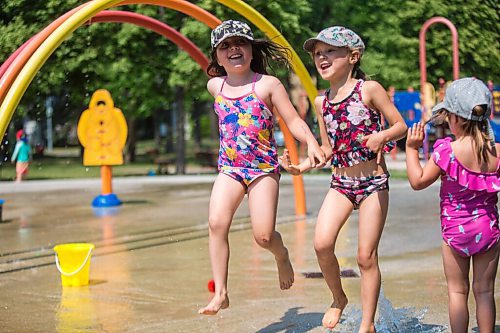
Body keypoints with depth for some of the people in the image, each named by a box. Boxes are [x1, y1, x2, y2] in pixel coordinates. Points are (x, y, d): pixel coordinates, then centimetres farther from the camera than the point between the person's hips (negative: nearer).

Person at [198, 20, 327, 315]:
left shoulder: (268, 84, -3)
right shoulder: (215, 86, 8)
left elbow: (293, 119, -6)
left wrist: (312, 142, -21)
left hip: (264, 167, -3)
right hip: (229, 168, 3)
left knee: (263, 236, -11)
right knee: (217, 222, -20)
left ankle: (282, 256, 27)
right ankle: (221, 293, -14)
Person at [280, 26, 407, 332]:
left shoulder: (369, 89, -6)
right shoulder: (322, 102, 8)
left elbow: (401, 126, -3)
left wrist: (382, 136, -24)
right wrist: (300, 167, 3)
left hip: (374, 182, -4)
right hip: (340, 183, 4)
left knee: (366, 256, -1)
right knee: (322, 244, -14)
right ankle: (338, 299, 13)